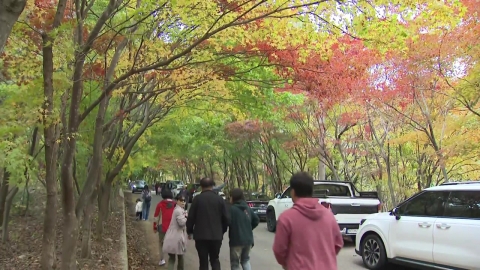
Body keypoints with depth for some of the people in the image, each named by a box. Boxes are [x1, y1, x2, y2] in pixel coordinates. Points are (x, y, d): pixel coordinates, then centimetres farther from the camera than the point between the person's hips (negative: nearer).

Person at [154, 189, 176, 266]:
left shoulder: (160, 204, -5)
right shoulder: (175, 204, 0)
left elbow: (156, 217, -1)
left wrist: (155, 227, 9)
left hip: (163, 227, -1)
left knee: (161, 243, 17)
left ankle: (162, 259, 11)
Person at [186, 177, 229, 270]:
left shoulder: (197, 198, -5)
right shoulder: (219, 199, 2)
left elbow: (191, 217, -4)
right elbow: (225, 218, 4)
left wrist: (189, 231, 10)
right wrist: (222, 231, 19)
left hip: (201, 235, -2)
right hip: (216, 235, 2)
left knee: (203, 262, 7)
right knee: (215, 260, 16)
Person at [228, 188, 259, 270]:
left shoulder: (232, 209, -15)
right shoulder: (247, 208, 7)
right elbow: (256, 220, 12)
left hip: (236, 240, -7)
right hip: (248, 239, 7)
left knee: (235, 263, 7)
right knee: (245, 260, 23)